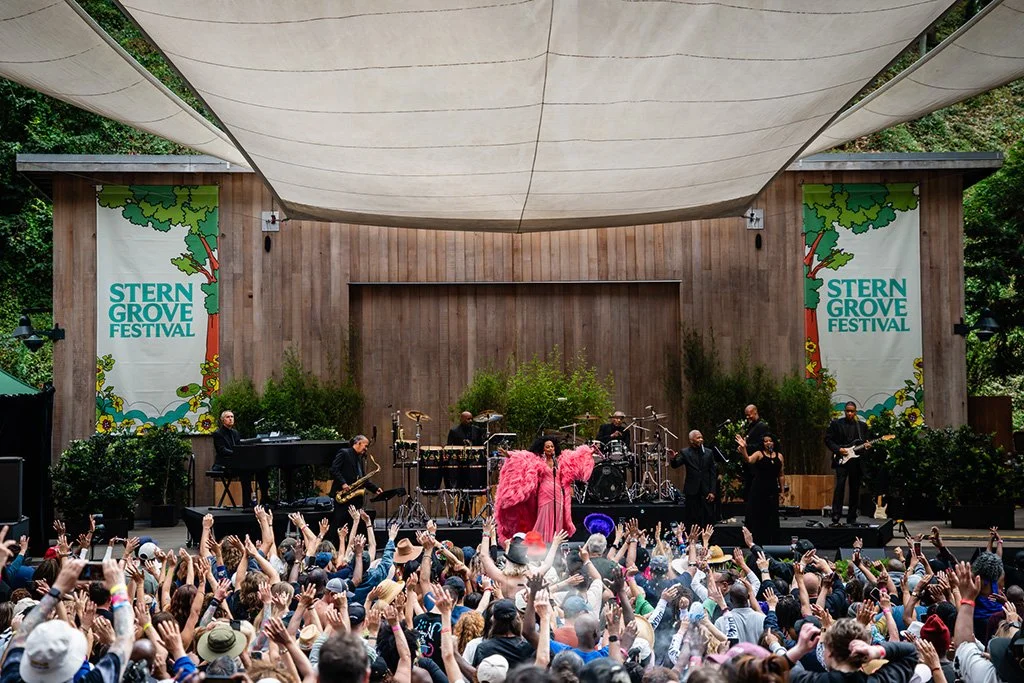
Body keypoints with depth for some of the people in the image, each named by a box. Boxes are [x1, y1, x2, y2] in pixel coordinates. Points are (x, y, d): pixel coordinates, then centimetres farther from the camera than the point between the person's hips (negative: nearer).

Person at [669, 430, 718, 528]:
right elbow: (675, 465, -10)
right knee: (691, 520, 1)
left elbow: (713, 473, 7)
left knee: (708, 519, 1)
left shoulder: (709, 453, 8)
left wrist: (712, 491, 0)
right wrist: (673, 459, -34)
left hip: (706, 491, 2)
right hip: (692, 491, -2)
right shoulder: (685, 453, 2)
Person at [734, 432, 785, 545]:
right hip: (758, 490, -4)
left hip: (772, 491, 4)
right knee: (757, 517, 0)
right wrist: (743, 449, -39)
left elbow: (781, 475, 13)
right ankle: (757, 543, 7)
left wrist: (782, 491, 11)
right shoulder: (759, 454, -2)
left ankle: (771, 544, 17)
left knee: (772, 518, 7)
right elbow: (748, 460, -23)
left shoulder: (779, 456, 10)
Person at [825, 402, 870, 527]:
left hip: (856, 461, 4)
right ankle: (836, 518, -16)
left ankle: (852, 518, 13)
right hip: (841, 460, -4)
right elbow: (828, 439, 2)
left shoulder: (862, 426, 14)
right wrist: (838, 449, -12)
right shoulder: (836, 423, 4)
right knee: (840, 487, -14)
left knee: (855, 490, 6)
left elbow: (865, 441, 17)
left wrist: (867, 446, -6)